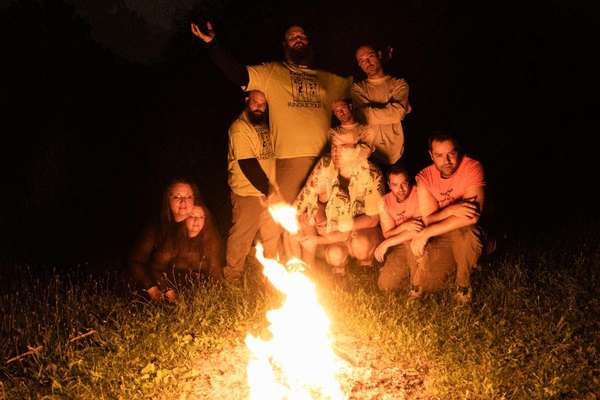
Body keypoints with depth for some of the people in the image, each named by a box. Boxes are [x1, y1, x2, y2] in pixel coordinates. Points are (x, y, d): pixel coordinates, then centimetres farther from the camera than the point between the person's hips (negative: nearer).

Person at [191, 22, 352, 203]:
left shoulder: (328, 79, 22)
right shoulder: (271, 72, 12)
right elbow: (239, 74, -1)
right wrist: (212, 44, -10)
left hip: (326, 160, 3)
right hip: (291, 159, -3)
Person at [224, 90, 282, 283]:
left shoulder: (265, 124, 10)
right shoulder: (239, 128, -14)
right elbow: (248, 166, -19)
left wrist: (273, 190, 9)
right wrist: (268, 192, -18)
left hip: (269, 191, 7)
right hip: (248, 193, -7)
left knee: (273, 234, 13)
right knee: (242, 236, -2)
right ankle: (232, 278, 11)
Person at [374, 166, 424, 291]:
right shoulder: (384, 202, 1)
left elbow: (420, 230, -18)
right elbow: (387, 234, -3)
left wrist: (387, 243, -16)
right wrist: (405, 226, -26)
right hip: (399, 247, 3)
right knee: (385, 285, -14)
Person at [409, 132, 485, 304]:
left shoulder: (472, 168, -18)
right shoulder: (424, 178, -6)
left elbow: (472, 216, -28)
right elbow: (428, 219, -11)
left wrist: (426, 233, -27)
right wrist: (450, 210, -34)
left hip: (467, 237, -2)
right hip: (440, 238, 2)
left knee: (463, 232, -39)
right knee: (426, 283, -21)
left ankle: (463, 284, -10)